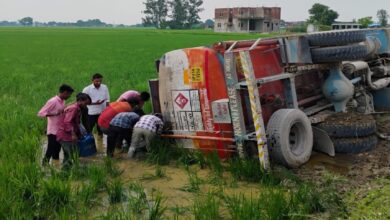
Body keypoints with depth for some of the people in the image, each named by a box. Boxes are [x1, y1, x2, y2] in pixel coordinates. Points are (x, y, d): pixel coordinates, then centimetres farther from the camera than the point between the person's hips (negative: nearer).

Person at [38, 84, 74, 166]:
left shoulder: (62, 101, 8)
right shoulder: (53, 101, -16)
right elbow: (40, 113, -18)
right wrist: (54, 114, -25)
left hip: (60, 131, 8)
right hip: (53, 132, -8)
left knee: (57, 152, 14)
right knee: (50, 152, -3)